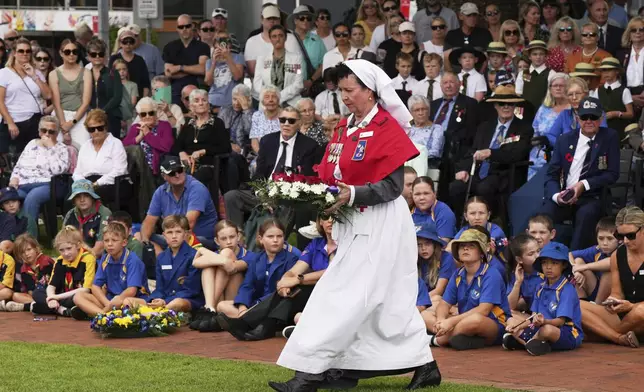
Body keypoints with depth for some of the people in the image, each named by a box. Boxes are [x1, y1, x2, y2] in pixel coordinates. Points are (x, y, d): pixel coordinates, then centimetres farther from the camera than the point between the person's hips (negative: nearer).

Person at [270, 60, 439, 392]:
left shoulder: (388, 129, -12)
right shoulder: (344, 128, 11)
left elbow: (392, 187, -16)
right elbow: (330, 176, 13)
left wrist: (353, 195, -28)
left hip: (381, 224, -8)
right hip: (355, 224, 8)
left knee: (343, 298, -10)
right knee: (388, 301, 11)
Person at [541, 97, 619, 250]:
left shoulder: (610, 138, 2)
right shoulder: (565, 140, 9)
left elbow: (612, 174, -1)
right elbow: (551, 175, 6)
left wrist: (584, 185, -14)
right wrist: (556, 195, -16)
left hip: (592, 198, -2)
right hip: (563, 196, 2)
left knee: (586, 214, -37)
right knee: (543, 216, -28)